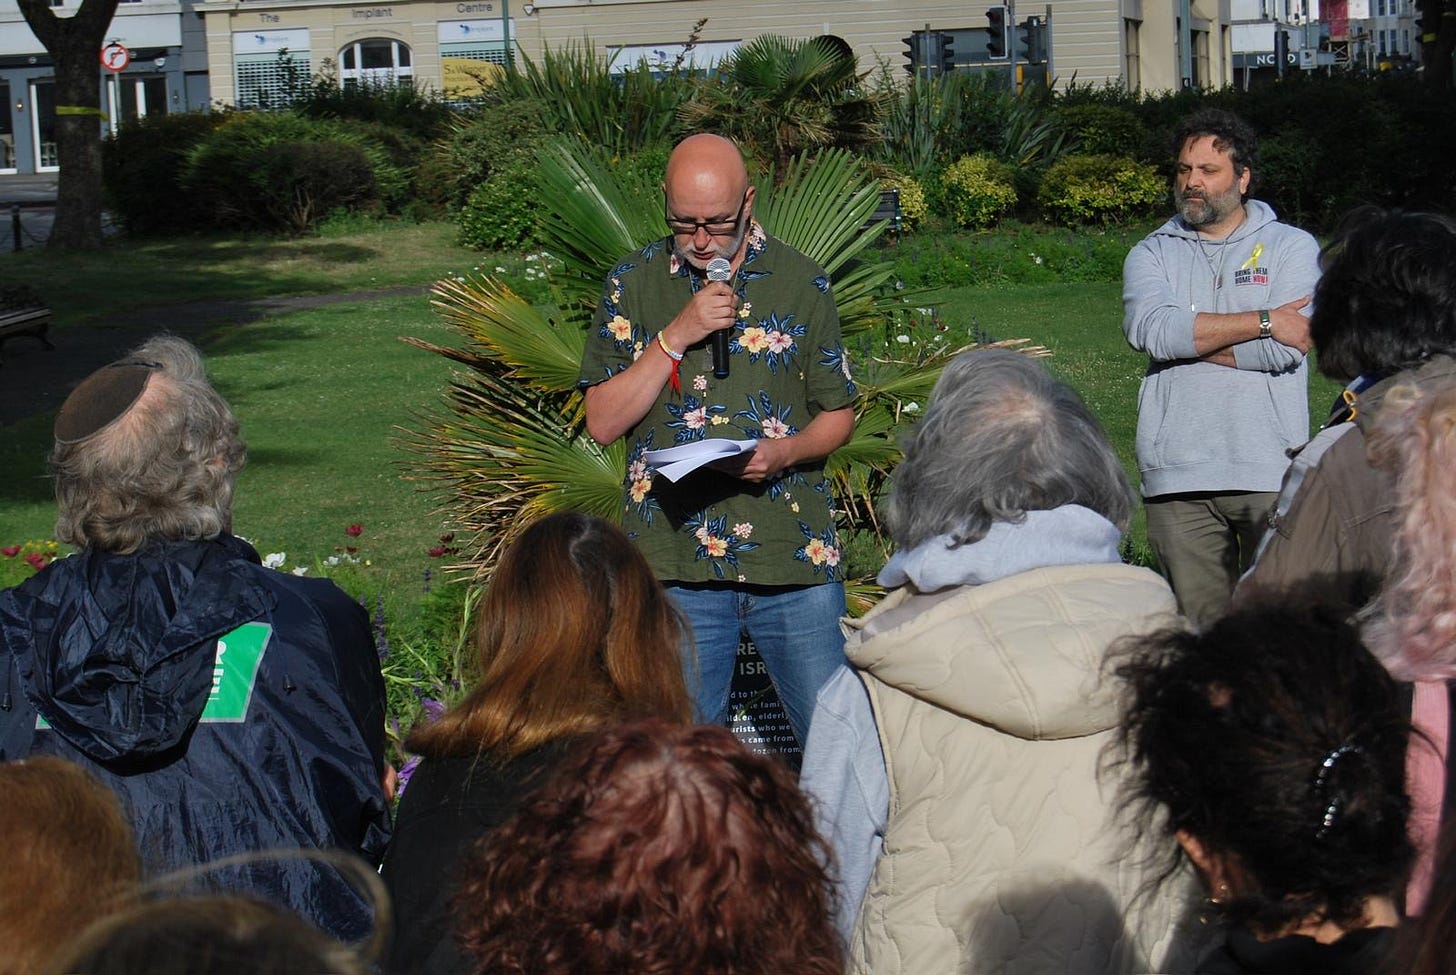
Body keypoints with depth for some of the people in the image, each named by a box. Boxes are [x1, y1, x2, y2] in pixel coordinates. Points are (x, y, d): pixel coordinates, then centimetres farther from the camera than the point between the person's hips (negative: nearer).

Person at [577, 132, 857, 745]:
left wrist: (785, 452, -12)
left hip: (794, 557, 0)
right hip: (675, 564, 0)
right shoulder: (634, 286, 4)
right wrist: (676, 337, -12)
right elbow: (602, 422, -2)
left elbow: (838, 414, 9)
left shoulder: (801, 283, 4)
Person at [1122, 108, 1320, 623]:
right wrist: (1262, 321, -8)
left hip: (1270, 469, -2)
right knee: (1196, 624, 3)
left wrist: (1189, 339, -4)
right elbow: (1148, 328, -9)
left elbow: (1285, 349, -8)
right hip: (1178, 476, 2)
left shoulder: (1292, 247, 8)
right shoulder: (1152, 254, 14)